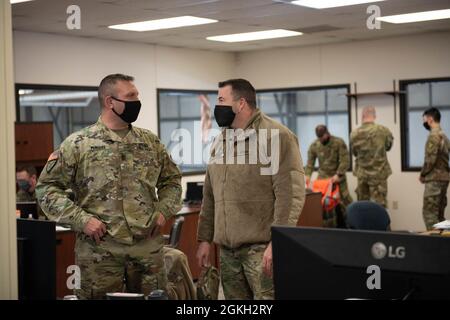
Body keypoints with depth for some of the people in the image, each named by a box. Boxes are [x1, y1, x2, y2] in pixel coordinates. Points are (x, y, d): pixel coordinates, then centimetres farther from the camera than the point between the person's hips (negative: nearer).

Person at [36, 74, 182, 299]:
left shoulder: (151, 142, 9)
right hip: (100, 251, -4)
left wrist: (164, 210, 3)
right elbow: (47, 187, -3)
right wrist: (81, 219, -12)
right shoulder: (78, 144, -4)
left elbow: (171, 179, 21)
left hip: (148, 248, 4)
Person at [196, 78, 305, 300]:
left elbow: (290, 194, -15)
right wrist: (205, 239, 15)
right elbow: (210, 196, 20)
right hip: (227, 248, 7)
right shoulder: (221, 142, 15)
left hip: (261, 247, -7)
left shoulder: (276, 137, -9)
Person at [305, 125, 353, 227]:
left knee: (344, 201, -6)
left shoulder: (339, 142, -11)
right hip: (322, 178, 3)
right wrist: (308, 175, -13)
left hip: (338, 178, -3)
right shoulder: (314, 146, 0)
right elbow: (310, 163, 2)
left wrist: (338, 174, -23)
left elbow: (345, 161, -15)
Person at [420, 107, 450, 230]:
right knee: (439, 213, 12)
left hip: (434, 179, -9)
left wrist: (422, 174, -4)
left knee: (429, 213, -8)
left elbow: (430, 159, -19)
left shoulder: (433, 136, -13)